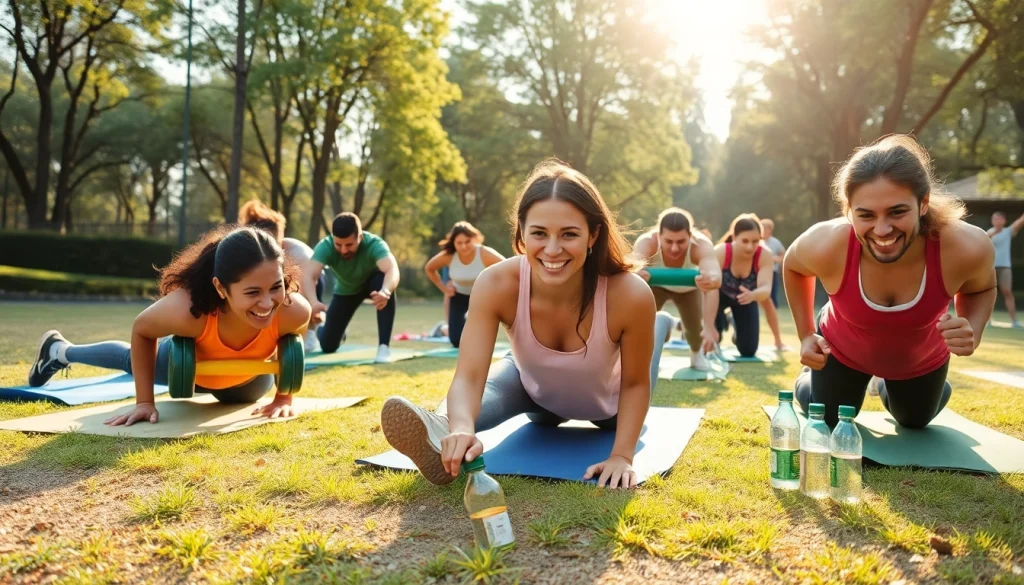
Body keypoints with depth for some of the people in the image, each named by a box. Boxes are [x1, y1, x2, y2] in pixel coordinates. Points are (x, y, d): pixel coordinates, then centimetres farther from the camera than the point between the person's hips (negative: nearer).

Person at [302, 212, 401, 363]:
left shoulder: (374, 243, -38)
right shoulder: (325, 246, -34)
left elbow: (393, 270, -56)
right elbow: (308, 275, -49)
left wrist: (385, 292, -78)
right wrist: (314, 302, -70)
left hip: (372, 282, -2)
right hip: (346, 290, 2)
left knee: (386, 282, -39)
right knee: (328, 346, 0)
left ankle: (384, 346, -30)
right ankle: (341, 332, 39)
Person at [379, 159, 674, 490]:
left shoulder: (630, 294, -42)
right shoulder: (496, 284, -41)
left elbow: (635, 383, -25)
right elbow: (468, 377, -46)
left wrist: (622, 455, -34)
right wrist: (461, 430, -67)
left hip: (608, 405, 1)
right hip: (534, 391, -1)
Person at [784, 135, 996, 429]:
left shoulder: (966, 247, -36)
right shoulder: (824, 246, -38)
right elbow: (792, 266, -10)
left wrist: (972, 332, -28)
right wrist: (806, 335, -10)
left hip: (922, 359, 2)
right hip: (842, 350, -2)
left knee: (914, 422, 30)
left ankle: (886, 387, 63)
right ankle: (808, 382, 50)